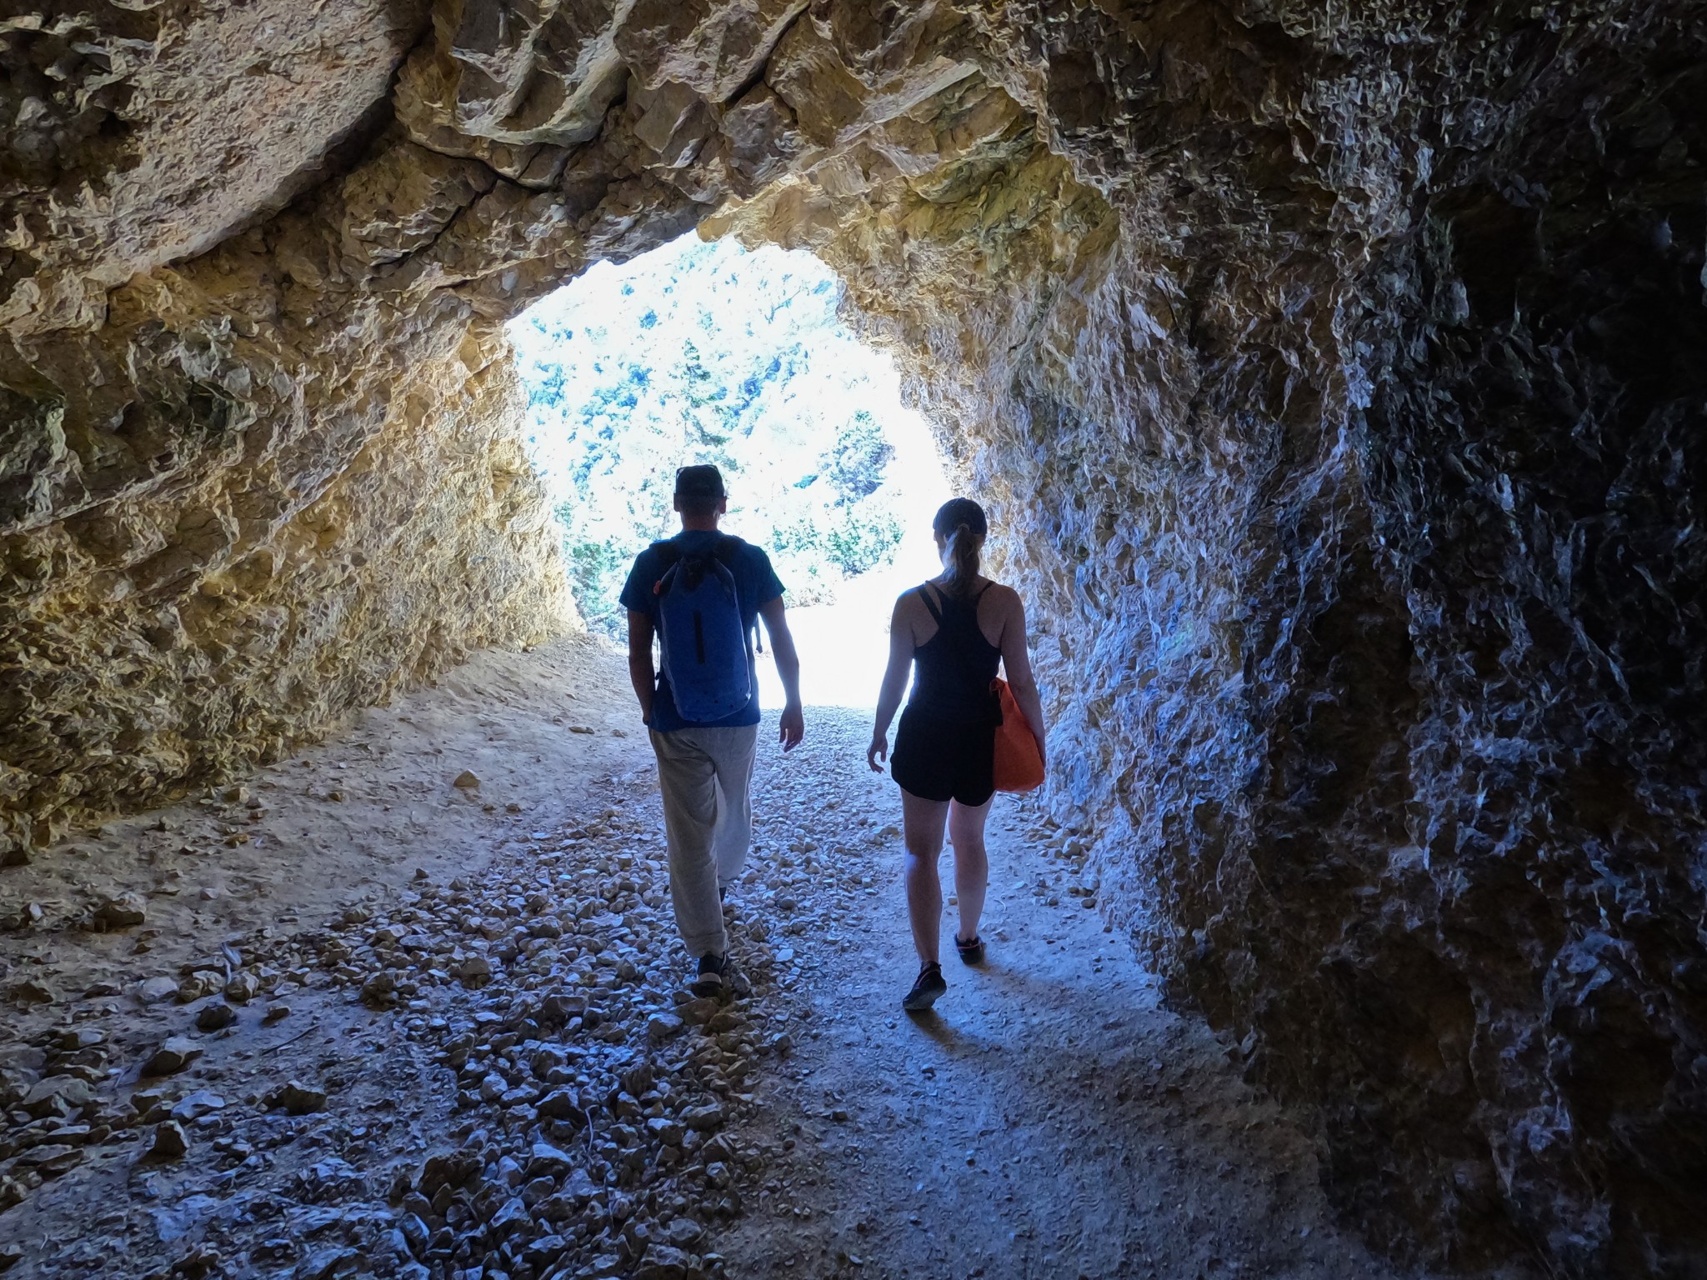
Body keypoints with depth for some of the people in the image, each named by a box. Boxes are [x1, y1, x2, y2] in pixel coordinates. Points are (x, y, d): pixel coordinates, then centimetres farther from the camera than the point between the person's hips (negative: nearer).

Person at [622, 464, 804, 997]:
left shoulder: (651, 564, -5)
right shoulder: (750, 559, -5)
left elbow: (638, 654, -2)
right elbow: (781, 641, -3)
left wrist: (651, 714, 10)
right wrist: (794, 704, 8)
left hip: (675, 721, -1)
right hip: (738, 715, 1)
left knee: (689, 835, 3)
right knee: (735, 808, 27)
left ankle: (709, 957, 2)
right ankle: (721, 882, 53)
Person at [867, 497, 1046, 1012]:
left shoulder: (912, 603, -11)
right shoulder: (1004, 601, -9)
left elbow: (894, 679, -5)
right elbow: (1021, 682, -7)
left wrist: (878, 734, 10)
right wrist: (1037, 739, 5)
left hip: (925, 738, -2)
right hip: (982, 739, 2)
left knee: (921, 851, 7)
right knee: (969, 840, 23)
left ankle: (929, 966, -3)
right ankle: (969, 938, 39)